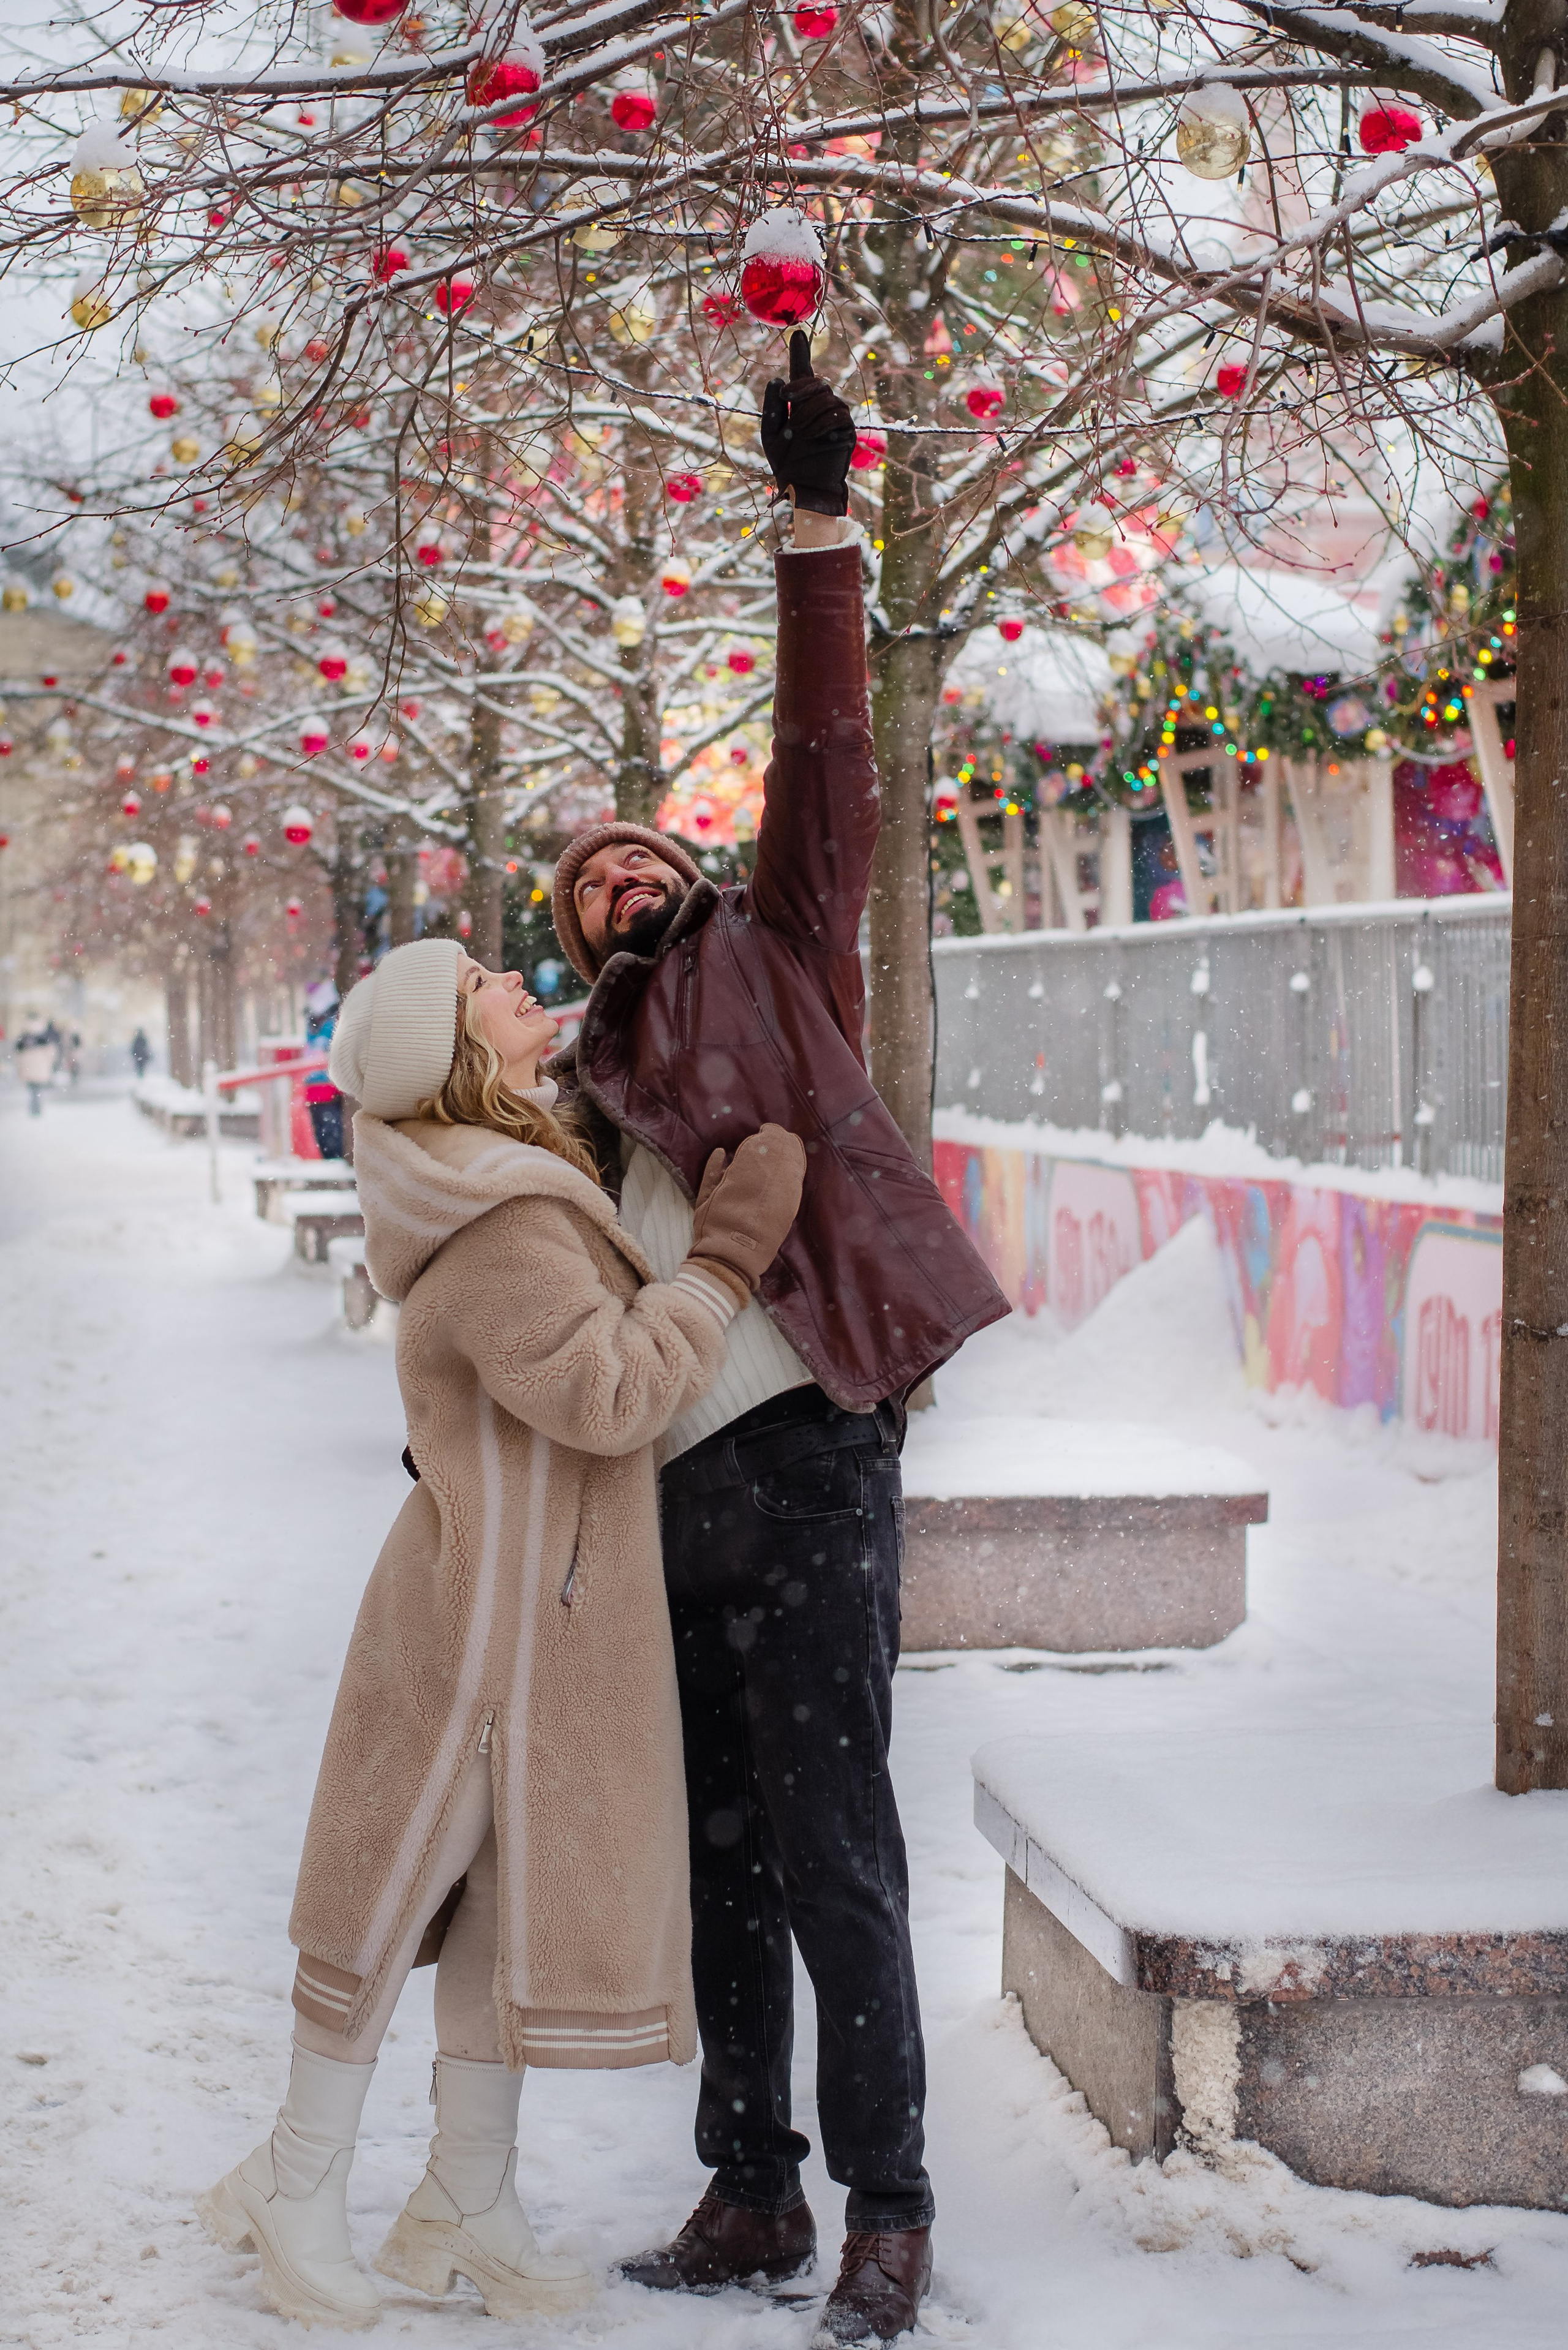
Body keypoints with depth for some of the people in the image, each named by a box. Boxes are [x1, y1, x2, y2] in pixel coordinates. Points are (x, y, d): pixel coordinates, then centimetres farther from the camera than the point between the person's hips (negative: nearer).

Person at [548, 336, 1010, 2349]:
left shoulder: (772, 962, 5)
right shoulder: (584, 1088, 19)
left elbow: (824, 766, -6)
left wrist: (817, 527, -12)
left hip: (803, 1466, -6)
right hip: (671, 1499, 7)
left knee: (833, 1857, -5)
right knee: (716, 1859, 13)